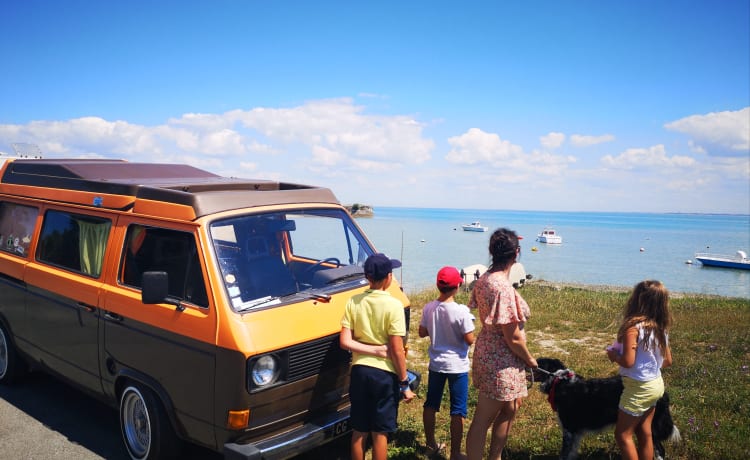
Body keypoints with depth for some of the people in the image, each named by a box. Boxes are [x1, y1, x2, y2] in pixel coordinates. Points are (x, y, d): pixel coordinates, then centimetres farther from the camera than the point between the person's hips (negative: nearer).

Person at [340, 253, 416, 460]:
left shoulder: (353, 302, -1)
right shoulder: (393, 305, -15)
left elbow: (345, 342, -6)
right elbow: (397, 351, -14)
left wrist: (375, 350, -6)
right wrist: (405, 383, -5)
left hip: (359, 371, 4)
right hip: (385, 374, -4)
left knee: (358, 431, 16)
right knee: (379, 433, 8)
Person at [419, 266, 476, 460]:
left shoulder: (428, 308, -6)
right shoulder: (461, 311, -20)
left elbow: (422, 332, 5)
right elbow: (470, 340, -16)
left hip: (436, 364, 5)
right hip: (457, 366, -5)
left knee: (430, 405, 19)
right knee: (457, 412, 6)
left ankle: (431, 444, 33)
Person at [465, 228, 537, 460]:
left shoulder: (484, 279, 0)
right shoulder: (504, 288, -27)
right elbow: (513, 338, -24)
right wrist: (530, 359, -4)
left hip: (487, 352, 10)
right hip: (501, 362, -10)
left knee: (509, 409, 26)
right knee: (483, 420, 4)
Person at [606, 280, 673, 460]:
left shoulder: (633, 327, -24)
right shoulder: (661, 328, 0)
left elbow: (628, 361, -27)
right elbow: (668, 361, 9)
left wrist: (613, 355, -8)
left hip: (639, 387, -8)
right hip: (656, 384, 8)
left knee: (622, 435, 5)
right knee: (644, 433, 18)